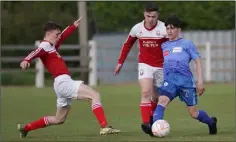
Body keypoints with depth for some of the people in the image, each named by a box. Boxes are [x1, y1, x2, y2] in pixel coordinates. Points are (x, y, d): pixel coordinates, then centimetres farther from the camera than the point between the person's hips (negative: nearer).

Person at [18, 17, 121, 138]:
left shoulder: (51, 45, 21)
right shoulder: (45, 45, -7)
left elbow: (63, 37, 40)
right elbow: (36, 52, -29)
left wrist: (73, 26, 50)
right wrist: (26, 60, -49)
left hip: (64, 84, 11)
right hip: (63, 82, -11)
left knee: (59, 120, 19)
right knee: (95, 96, -16)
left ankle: (25, 128, 26)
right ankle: (105, 127, -26)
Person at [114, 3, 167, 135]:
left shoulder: (164, 29, -15)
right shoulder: (137, 29, -5)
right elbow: (127, 45, 11)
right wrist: (120, 62, 14)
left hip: (160, 67, 0)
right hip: (145, 65, 0)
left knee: (156, 97, 10)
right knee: (146, 92, -19)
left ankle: (152, 119, 31)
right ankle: (146, 123, -27)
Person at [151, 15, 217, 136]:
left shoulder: (187, 44, 10)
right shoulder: (163, 46, 20)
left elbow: (197, 61, 7)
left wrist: (200, 81, -2)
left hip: (185, 80, -2)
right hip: (169, 80, 2)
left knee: (194, 113, 2)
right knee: (162, 101, -29)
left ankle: (211, 122, 31)